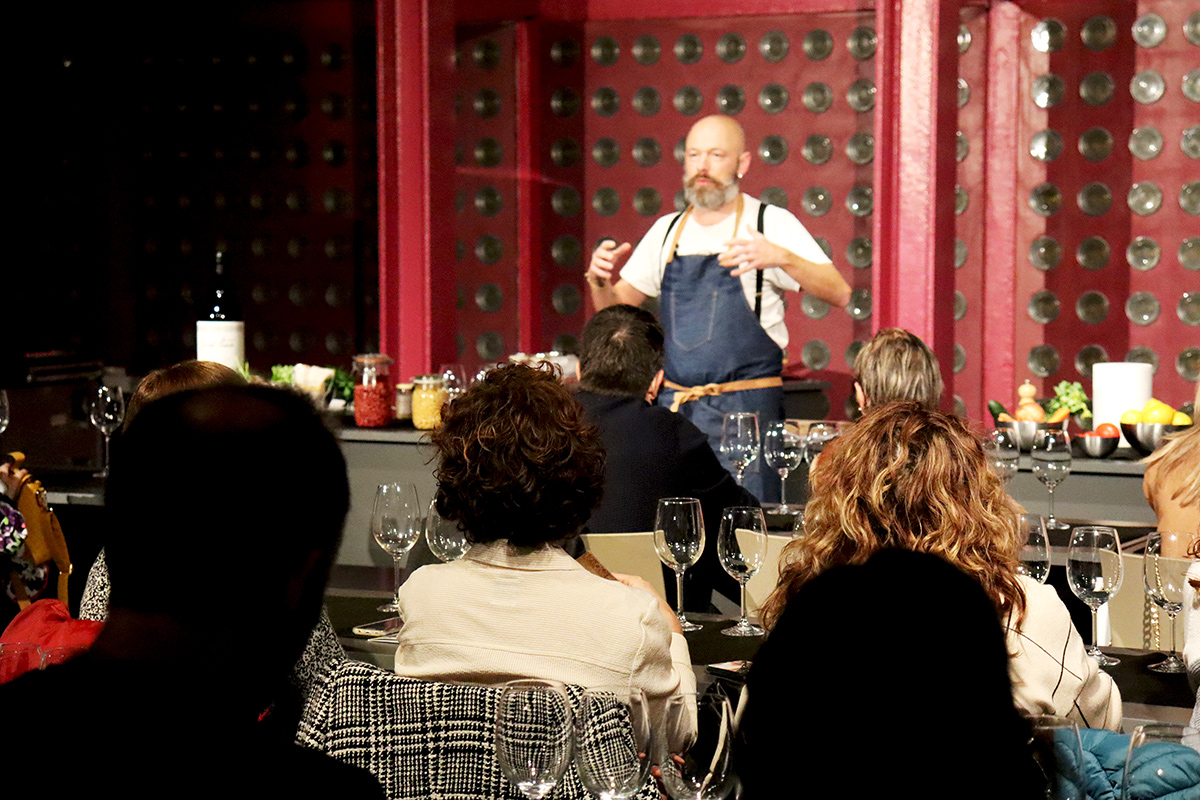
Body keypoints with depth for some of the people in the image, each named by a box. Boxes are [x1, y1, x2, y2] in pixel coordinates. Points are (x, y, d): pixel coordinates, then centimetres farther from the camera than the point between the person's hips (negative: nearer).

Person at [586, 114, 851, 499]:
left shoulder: (772, 223, -2)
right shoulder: (667, 230, 13)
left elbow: (838, 295, -12)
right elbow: (616, 310, 19)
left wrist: (781, 258, -28)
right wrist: (601, 280, -3)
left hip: (746, 411, -4)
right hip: (672, 408, 4)